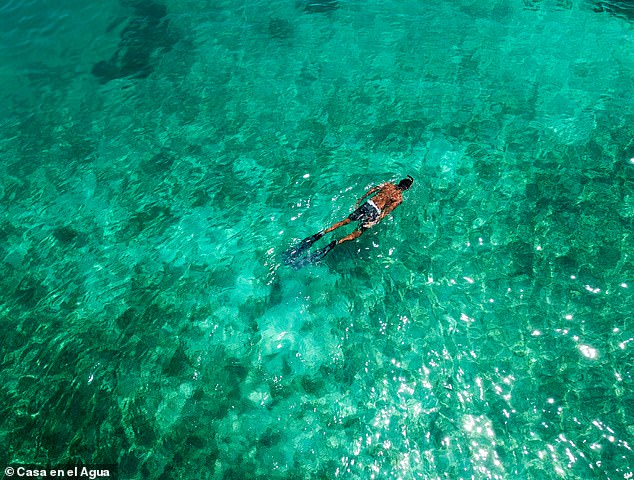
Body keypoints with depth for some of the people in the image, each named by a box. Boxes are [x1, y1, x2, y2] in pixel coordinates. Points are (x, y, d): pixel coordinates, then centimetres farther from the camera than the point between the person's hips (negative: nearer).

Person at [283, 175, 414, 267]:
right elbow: (387, 211, -8)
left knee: (346, 220, 3)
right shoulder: (399, 198, 4)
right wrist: (376, 221, -11)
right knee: (356, 233, -12)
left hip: (367, 204, 5)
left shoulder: (388, 184, 18)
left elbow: (372, 190, 16)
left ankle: (321, 233, -12)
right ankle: (335, 243, -36)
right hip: (375, 211, -5)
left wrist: (360, 200, 20)